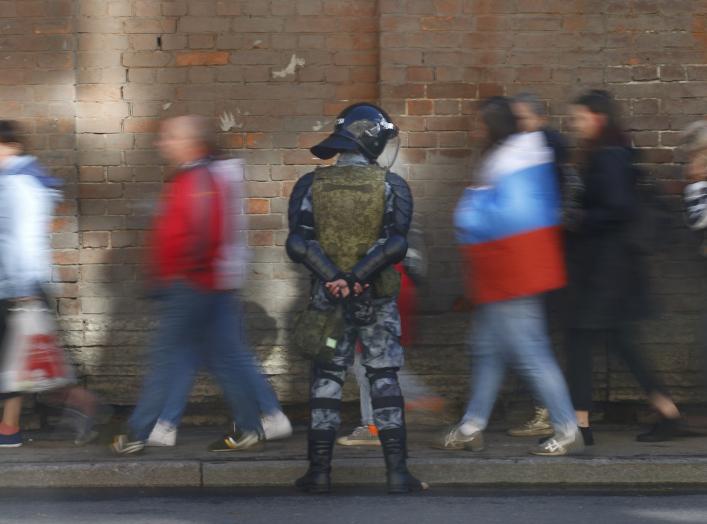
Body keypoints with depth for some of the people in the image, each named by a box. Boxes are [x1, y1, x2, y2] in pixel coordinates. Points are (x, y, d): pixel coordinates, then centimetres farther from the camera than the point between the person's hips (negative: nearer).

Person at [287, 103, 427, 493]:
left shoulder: (311, 185, 0)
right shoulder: (391, 185, -4)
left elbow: (298, 243, -11)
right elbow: (395, 243, -16)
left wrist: (333, 278, -16)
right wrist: (356, 277, -20)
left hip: (326, 299, 1)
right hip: (376, 299, -1)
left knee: (326, 380, 8)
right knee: (384, 380, 6)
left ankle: (319, 471, 7)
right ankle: (396, 472, 3)